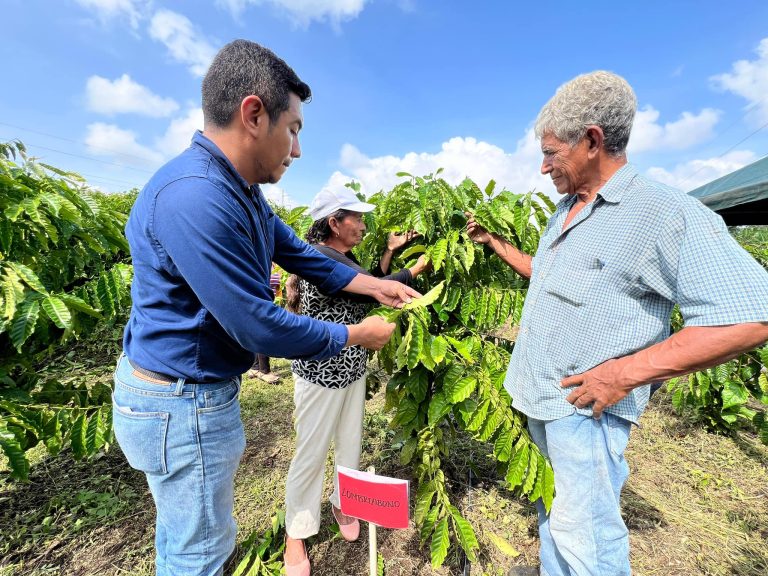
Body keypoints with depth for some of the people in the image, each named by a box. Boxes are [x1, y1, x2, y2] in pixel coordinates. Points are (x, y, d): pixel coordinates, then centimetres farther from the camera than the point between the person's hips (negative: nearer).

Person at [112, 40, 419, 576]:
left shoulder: (243, 193, 3)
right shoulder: (194, 197, -30)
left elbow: (301, 253, 9)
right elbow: (260, 327, -28)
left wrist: (375, 285, 6)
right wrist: (357, 335, -14)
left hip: (181, 390, 9)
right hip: (183, 404, -9)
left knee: (182, 531, 30)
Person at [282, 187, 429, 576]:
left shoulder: (344, 258, 7)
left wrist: (391, 251, 8)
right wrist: (415, 271, -10)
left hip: (353, 369, 8)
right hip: (322, 372, -8)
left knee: (350, 446, 20)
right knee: (312, 455, 8)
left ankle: (342, 504, 45)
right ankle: (296, 534, 32)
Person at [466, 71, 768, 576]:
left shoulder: (666, 213, -17)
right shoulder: (565, 210, 9)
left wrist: (626, 372, -24)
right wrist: (495, 242, 20)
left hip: (585, 406, -8)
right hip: (539, 397, 8)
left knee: (583, 534, 6)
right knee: (551, 512, 24)